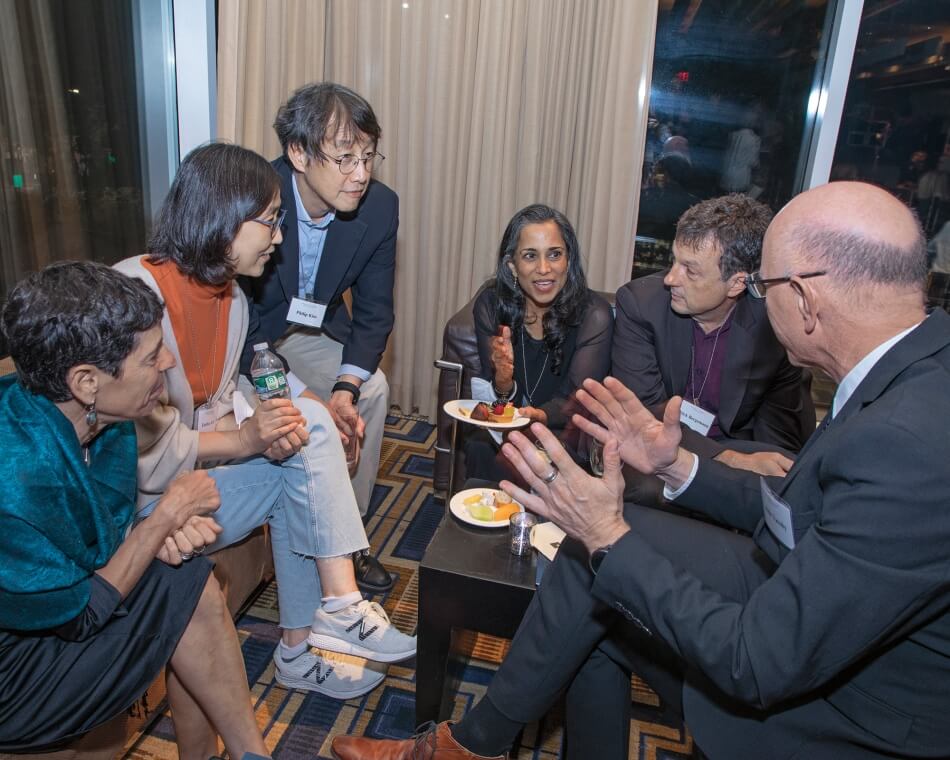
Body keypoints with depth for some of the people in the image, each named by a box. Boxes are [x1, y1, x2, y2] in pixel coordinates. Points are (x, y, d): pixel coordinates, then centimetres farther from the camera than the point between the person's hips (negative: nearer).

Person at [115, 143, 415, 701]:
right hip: (140, 503, -9)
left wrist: (268, 426, -13)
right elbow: (142, 449, -22)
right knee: (309, 430, -18)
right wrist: (247, 438, -22)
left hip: (196, 466, 9)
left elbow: (216, 408, 8)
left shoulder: (231, 297, 5)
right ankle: (339, 608, -9)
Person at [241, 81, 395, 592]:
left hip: (312, 330, 4)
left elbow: (374, 312, -9)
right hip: (242, 335, -4)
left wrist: (345, 387, -26)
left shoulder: (380, 207, -16)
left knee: (372, 388, -19)